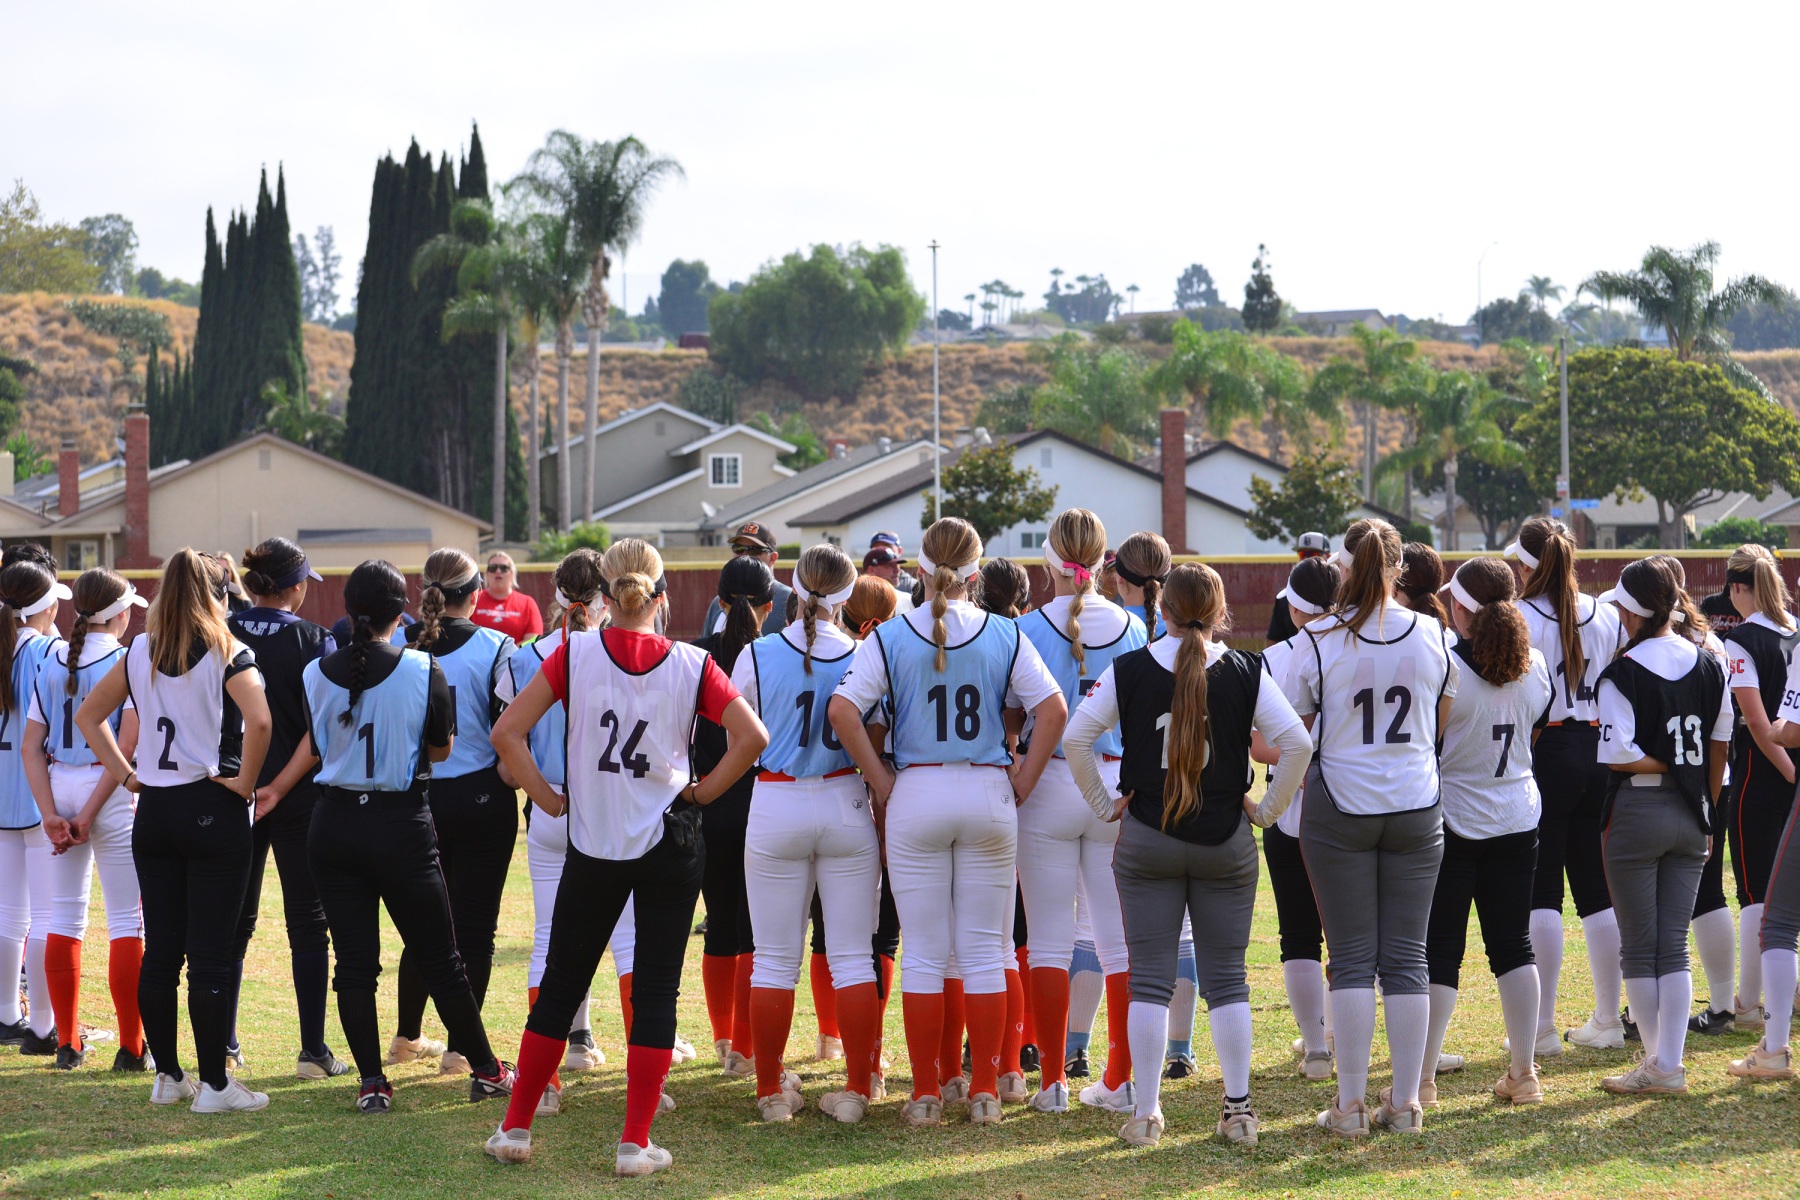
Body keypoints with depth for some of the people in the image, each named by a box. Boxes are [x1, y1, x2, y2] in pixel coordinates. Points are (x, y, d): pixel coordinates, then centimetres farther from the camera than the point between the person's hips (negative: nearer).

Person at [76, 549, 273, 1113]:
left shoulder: (140, 654, 7)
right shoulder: (228, 654, -9)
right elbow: (259, 720, -25)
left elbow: (88, 714, 15)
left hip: (153, 811, 5)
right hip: (213, 811, -5)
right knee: (210, 954, -2)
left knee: (160, 950, 10)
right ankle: (213, 1083, 0)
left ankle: (167, 1076, 17)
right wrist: (244, 783, -12)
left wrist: (126, 775, 13)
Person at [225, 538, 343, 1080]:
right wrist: (280, 787, -14)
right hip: (299, 797, -3)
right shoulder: (313, 640, -7)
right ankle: (313, 1050, 3)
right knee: (307, 923, 5)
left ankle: (222, 1045, 14)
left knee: (234, 920, 13)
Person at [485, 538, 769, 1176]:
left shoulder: (576, 653, -4)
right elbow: (751, 738, -10)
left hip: (592, 843, 1)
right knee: (656, 991, 5)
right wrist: (702, 791, 1)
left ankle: (515, 1127, 17)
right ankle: (636, 1142, 2)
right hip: (670, 846, -1)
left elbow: (507, 732, -8)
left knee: (560, 986, 12)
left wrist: (550, 799, 0)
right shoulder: (691, 664, -3)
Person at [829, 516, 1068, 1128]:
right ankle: (984, 1091, 8)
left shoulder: (891, 636, -3)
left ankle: (925, 1093, 7)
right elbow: (1053, 709, -6)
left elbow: (843, 710, -12)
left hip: (916, 795, -1)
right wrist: (1022, 780, 1)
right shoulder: (1004, 635, -1)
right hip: (988, 794, 1)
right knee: (985, 951, 7)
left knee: (923, 955, 5)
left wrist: (880, 780, -4)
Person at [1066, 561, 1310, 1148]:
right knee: (1226, 978, 7)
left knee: (1149, 978, 4)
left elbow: (1076, 736, -6)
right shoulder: (1244, 672, -4)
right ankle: (1239, 1110, 6)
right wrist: (1268, 809, 0)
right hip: (1226, 843, 0)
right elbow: (1296, 741, -10)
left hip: (1146, 841, 0)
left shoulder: (1130, 670, -3)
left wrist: (1103, 804, 4)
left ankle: (1145, 1114, 3)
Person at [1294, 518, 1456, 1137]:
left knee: (1352, 959, 2)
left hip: (1339, 807, -2)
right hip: (1417, 807, 2)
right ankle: (1406, 1103, 8)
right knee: (1407, 958, 6)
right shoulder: (1434, 637, -1)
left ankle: (1350, 1105, 2)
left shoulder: (1319, 642, -9)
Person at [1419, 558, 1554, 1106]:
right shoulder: (1535, 666, 0)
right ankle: (1523, 1074, 14)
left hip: (1451, 819, -5)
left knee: (1439, 951, 0)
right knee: (1513, 943, 12)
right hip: (1516, 819, 5)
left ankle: (1421, 1079, 1)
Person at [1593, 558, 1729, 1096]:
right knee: (1674, 945, 7)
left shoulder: (1623, 673, -13)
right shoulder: (1709, 666, 4)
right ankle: (1669, 1063, 3)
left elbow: (1617, 755, -20)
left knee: (1638, 947, 4)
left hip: (1637, 813, -5)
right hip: (1689, 817, 5)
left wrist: (1661, 765, -4)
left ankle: (1656, 1062, 8)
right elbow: (1719, 748, 10)